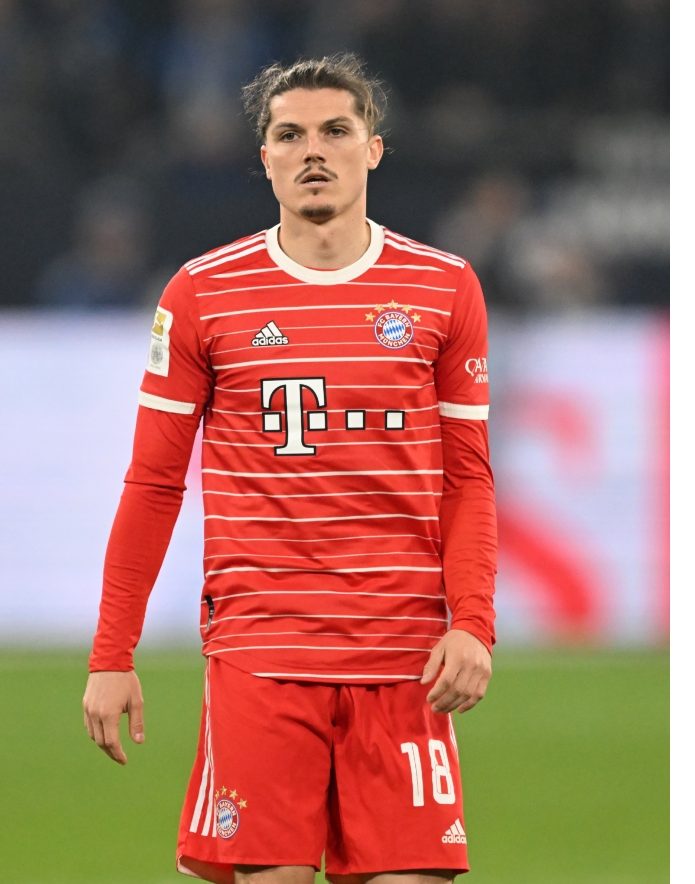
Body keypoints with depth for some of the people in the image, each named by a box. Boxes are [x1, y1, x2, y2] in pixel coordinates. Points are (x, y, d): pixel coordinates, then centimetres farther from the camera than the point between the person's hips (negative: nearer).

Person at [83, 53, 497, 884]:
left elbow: (468, 478, 8)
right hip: (258, 651, -1)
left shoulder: (444, 288, 6)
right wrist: (111, 656, 2)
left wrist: (473, 624, -6)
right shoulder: (201, 294, 4)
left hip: (403, 658, 1)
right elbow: (153, 485, 7)